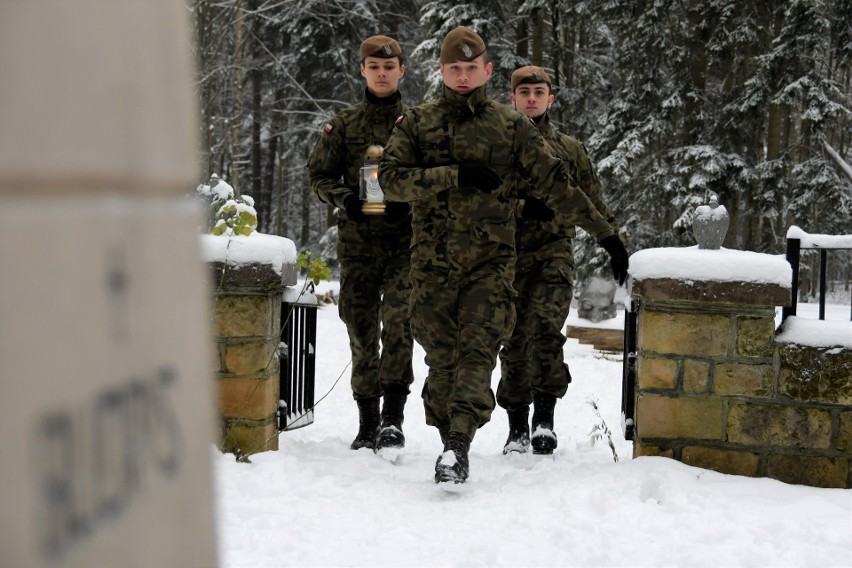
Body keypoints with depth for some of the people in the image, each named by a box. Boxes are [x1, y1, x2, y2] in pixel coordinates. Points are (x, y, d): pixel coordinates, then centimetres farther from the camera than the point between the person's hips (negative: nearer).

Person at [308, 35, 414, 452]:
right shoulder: (345, 124, 11)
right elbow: (319, 174, 12)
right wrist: (343, 197, -7)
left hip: (405, 236, -2)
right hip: (357, 238, 2)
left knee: (398, 320, -18)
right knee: (361, 328, 5)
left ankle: (393, 414, -12)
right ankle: (367, 420, 14)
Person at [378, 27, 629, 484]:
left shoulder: (512, 126, 9)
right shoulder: (416, 123, 10)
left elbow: (555, 185, 10)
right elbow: (391, 177, -3)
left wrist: (605, 233, 8)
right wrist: (454, 175, -15)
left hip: (490, 261, -1)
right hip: (433, 261, 1)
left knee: (477, 351, -14)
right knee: (441, 356, 3)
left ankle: (458, 448, -23)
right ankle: (449, 442, 13)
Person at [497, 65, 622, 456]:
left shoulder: (569, 150, 15)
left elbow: (594, 204, 17)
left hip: (554, 252, -1)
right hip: (508, 254, 1)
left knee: (545, 327, -21)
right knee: (515, 340, 1)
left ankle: (544, 419, -14)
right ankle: (517, 428, 11)